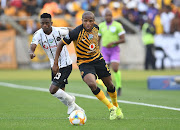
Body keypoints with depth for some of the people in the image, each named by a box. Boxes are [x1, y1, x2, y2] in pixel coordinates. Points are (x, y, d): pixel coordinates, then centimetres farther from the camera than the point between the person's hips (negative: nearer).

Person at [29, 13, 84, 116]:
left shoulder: (59, 31, -16)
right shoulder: (38, 34, -11)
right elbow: (33, 46, -29)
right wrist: (31, 52, -51)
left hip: (66, 65, -5)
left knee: (53, 90, -18)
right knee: (60, 93, 12)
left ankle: (70, 100, 8)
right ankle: (77, 110, 30)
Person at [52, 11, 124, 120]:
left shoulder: (96, 28, -9)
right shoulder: (76, 32, -25)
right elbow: (61, 44, -15)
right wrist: (55, 63, -15)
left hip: (98, 59, 5)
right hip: (84, 63, -4)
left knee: (110, 85, 10)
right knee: (92, 84, -29)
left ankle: (116, 106, 40)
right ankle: (111, 108, -13)